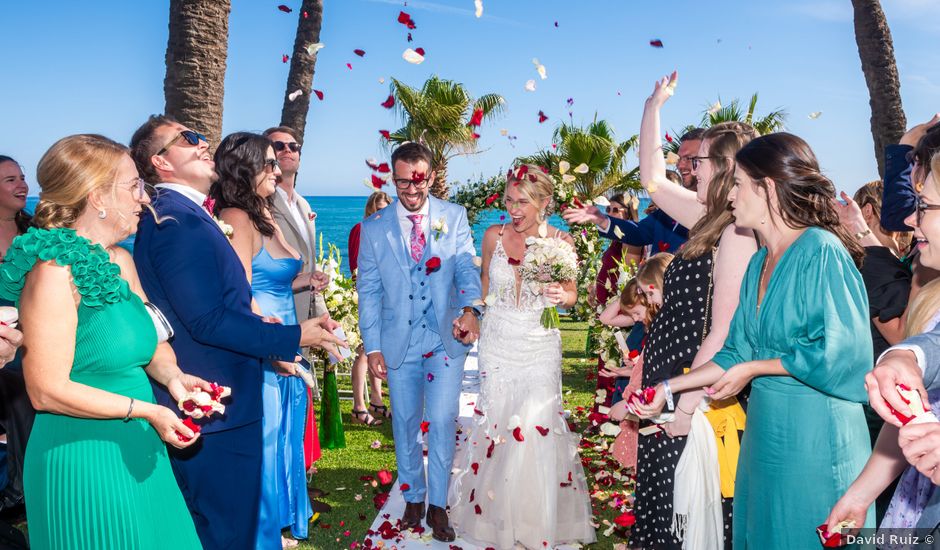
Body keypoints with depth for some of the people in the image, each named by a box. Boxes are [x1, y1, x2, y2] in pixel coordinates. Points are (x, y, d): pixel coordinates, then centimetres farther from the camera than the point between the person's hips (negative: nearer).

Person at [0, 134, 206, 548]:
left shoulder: (120, 261, 5)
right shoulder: (55, 272, -19)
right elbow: (47, 390, -20)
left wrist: (171, 376, -8)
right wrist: (146, 410, -20)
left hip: (137, 451, 8)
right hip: (82, 460, -8)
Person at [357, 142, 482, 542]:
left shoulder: (454, 217, 0)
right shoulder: (374, 227, 0)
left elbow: (467, 267, -9)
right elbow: (368, 290, 1)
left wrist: (470, 307, -30)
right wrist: (372, 345, -3)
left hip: (447, 337, -1)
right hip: (399, 341, 1)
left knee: (442, 423, -1)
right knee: (405, 424, 12)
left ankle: (437, 505, 17)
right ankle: (413, 497, 31)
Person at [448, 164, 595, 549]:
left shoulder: (561, 242, -8)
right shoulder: (494, 236, -3)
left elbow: (570, 293, 3)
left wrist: (562, 296, -18)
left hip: (540, 347, -2)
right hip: (497, 343, 2)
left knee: (537, 428, -3)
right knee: (495, 423, 10)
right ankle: (498, 514, 33)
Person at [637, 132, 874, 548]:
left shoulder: (822, 250, -15)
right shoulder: (761, 261, 9)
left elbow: (837, 354, -19)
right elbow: (737, 354, 13)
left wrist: (753, 368, -10)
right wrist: (668, 388, 9)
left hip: (814, 432, -8)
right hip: (764, 427, 8)